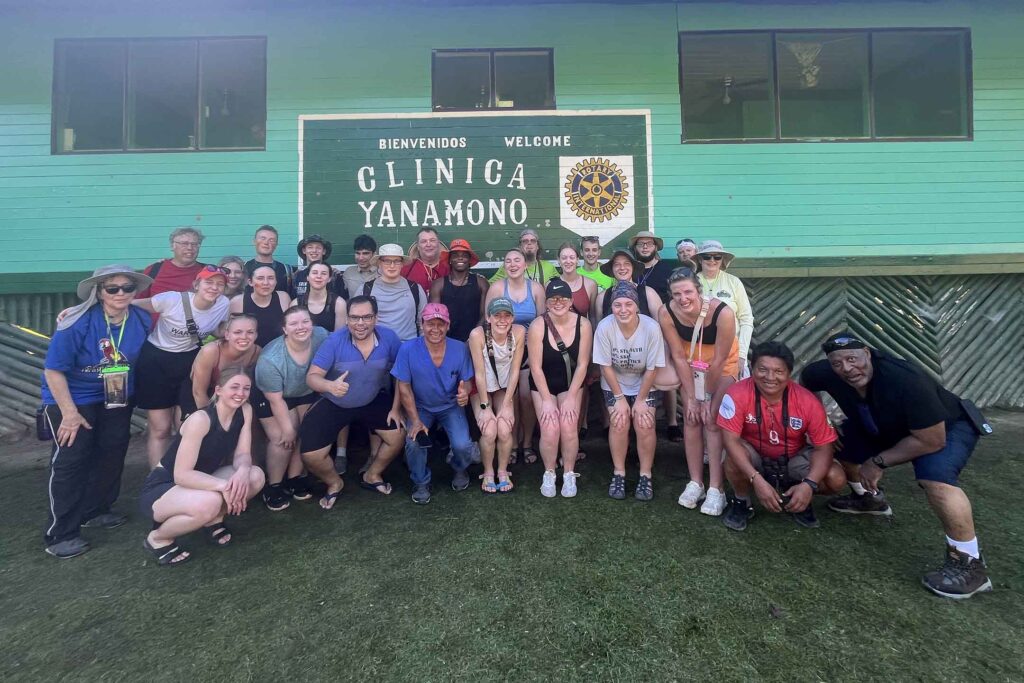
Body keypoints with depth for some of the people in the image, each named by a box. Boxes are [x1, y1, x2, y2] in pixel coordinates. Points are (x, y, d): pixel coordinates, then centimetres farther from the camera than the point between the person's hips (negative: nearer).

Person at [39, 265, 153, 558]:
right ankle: (60, 534, 7)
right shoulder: (77, 323, -24)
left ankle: (95, 511, 33)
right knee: (71, 460, -6)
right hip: (72, 398, -5)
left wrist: (130, 394, 9)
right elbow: (53, 370, -19)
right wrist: (70, 413, -20)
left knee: (112, 454, 12)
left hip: (117, 400, 5)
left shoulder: (142, 321, -11)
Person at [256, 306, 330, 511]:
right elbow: (276, 399, -23)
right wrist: (287, 428, -16)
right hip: (271, 397, -3)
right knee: (282, 439, -10)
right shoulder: (270, 359, -33)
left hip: (308, 393, 4)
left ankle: (294, 478, 21)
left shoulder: (321, 336, -28)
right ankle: (273, 486, 11)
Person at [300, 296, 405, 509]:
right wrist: (330, 385, -48)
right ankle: (334, 483, 25)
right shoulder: (334, 341, -24)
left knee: (397, 436, -8)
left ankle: (372, 476, 23)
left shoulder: (388, 338, -18)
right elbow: (312, 376, -25)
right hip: (334, 403, -2)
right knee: (310, 455, -11)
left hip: (374, 400, 2)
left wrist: (395, 408, -7)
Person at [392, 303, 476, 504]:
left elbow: (466, 381, -4)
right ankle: (421, 483, 8)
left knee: (462, 445, -21)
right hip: (420, 407, 0)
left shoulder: (460, 349, -15)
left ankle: (459, 470, 20)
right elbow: (404, 387, -13)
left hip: (450, 406, 1)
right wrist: (415, 420, -20)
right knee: (414, 442, -26)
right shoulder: (408, 350, -20)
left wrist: (465, 392, -29)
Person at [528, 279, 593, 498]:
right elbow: (536, 367, -15)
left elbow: (582, 364, -10)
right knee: (550, 430, -16)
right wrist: (547, 400, -15)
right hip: (543, 384, -1)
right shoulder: (537, 326, -19)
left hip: (571, 383, 1)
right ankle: (549, 474, 10)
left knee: (569, 426, -17)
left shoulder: (583, 324, -14)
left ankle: (569, 474, 8)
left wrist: (571, 397, -13)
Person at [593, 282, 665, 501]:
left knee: (644, 424, -15)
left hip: (644, 385, 0)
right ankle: (619, 474, 3)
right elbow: (605, 366, -15)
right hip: (614, 384, 0)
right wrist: (619, 398, -13)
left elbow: (652, 368, -15)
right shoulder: (604, 327, -24)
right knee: (619, 423, -16)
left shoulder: (651, 328, -25)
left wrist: (640, 400, -12)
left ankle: (645, 476, 4)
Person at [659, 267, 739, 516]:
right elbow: (678, 356, -16)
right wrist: (692, 397, -12)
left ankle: (716, 489, 0)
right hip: (691, 364, 3)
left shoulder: (722, 313, -34)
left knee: (713, 422, -8)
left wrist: (708, 399, -14)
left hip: (722, 366, -3)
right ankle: (695, 482, 12)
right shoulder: (667, 313, -26)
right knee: (692, 420, 2)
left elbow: (719, 360, -23)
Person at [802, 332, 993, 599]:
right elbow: (806, 378, 1)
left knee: (934, 477, -32)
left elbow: (932, 441, -31)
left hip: (949, 426, -6)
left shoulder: (906, 380, -38)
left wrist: (879, 462, -24)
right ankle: (869, 498, 23)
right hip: (890, 428, 6)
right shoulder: (827, 374, -23)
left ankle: (969, 564, -14)